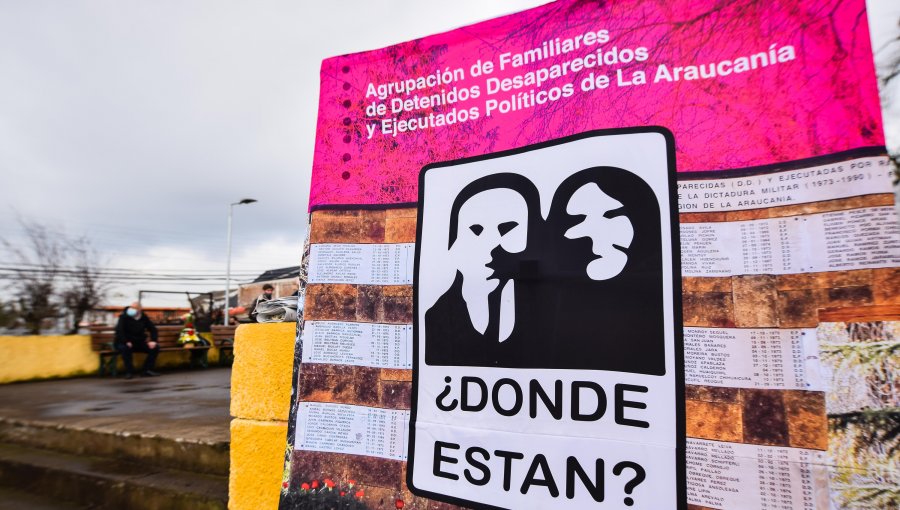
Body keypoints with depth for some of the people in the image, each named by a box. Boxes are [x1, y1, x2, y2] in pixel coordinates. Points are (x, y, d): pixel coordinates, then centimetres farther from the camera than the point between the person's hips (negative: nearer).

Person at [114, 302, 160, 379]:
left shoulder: (144, 318, 4)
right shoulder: (124, 317, -8)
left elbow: (153, 330, 8)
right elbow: (119, 331, -18)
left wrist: (153, 341, -9)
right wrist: (126, 342, -30)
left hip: (139, 343, 4)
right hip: (125, 343, -4)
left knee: (155, 347, -16)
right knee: (125, 348, -37)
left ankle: (147, 370, -11)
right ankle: (129, 372, -23)